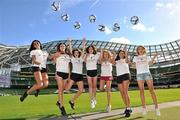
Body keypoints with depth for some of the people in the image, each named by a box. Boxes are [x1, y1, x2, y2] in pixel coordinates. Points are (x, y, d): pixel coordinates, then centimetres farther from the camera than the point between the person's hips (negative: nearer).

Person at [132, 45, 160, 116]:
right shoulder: (135, 58, 19)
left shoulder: (147, 57, 18)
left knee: (151, 90, -9)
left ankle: (156, 108, -7)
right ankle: (144, 108, 0)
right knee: (142, 91, -4)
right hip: (139, 74, 0)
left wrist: (154, 57, -11)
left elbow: (150, 63, 2)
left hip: (147, 73, 0)